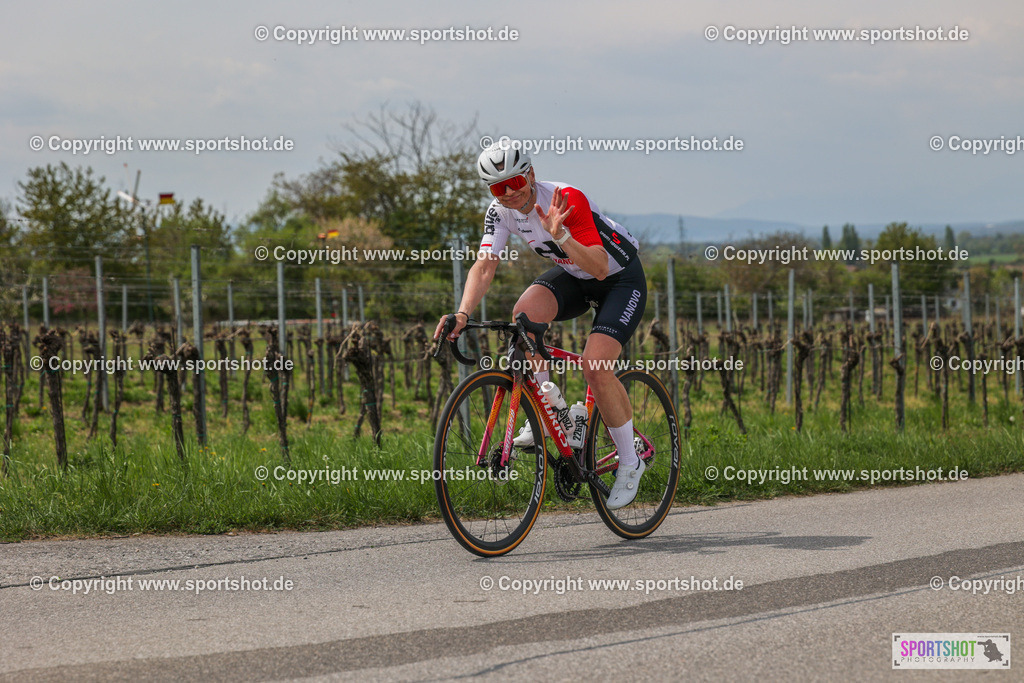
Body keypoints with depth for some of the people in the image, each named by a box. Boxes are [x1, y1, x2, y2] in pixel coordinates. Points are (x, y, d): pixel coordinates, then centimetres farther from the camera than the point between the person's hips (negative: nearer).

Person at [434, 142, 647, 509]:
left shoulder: (567, 200, -31)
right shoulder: (500, 211, -13)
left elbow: (600, 268, -36)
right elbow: (484, 265, -20)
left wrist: (560, 235, -50)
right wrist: (463, 312, -36)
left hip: (621, 279, -6)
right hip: (572, 277, 6)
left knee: (595, 366, -22)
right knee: (524, 313, -26)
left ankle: (630, 462, -3)